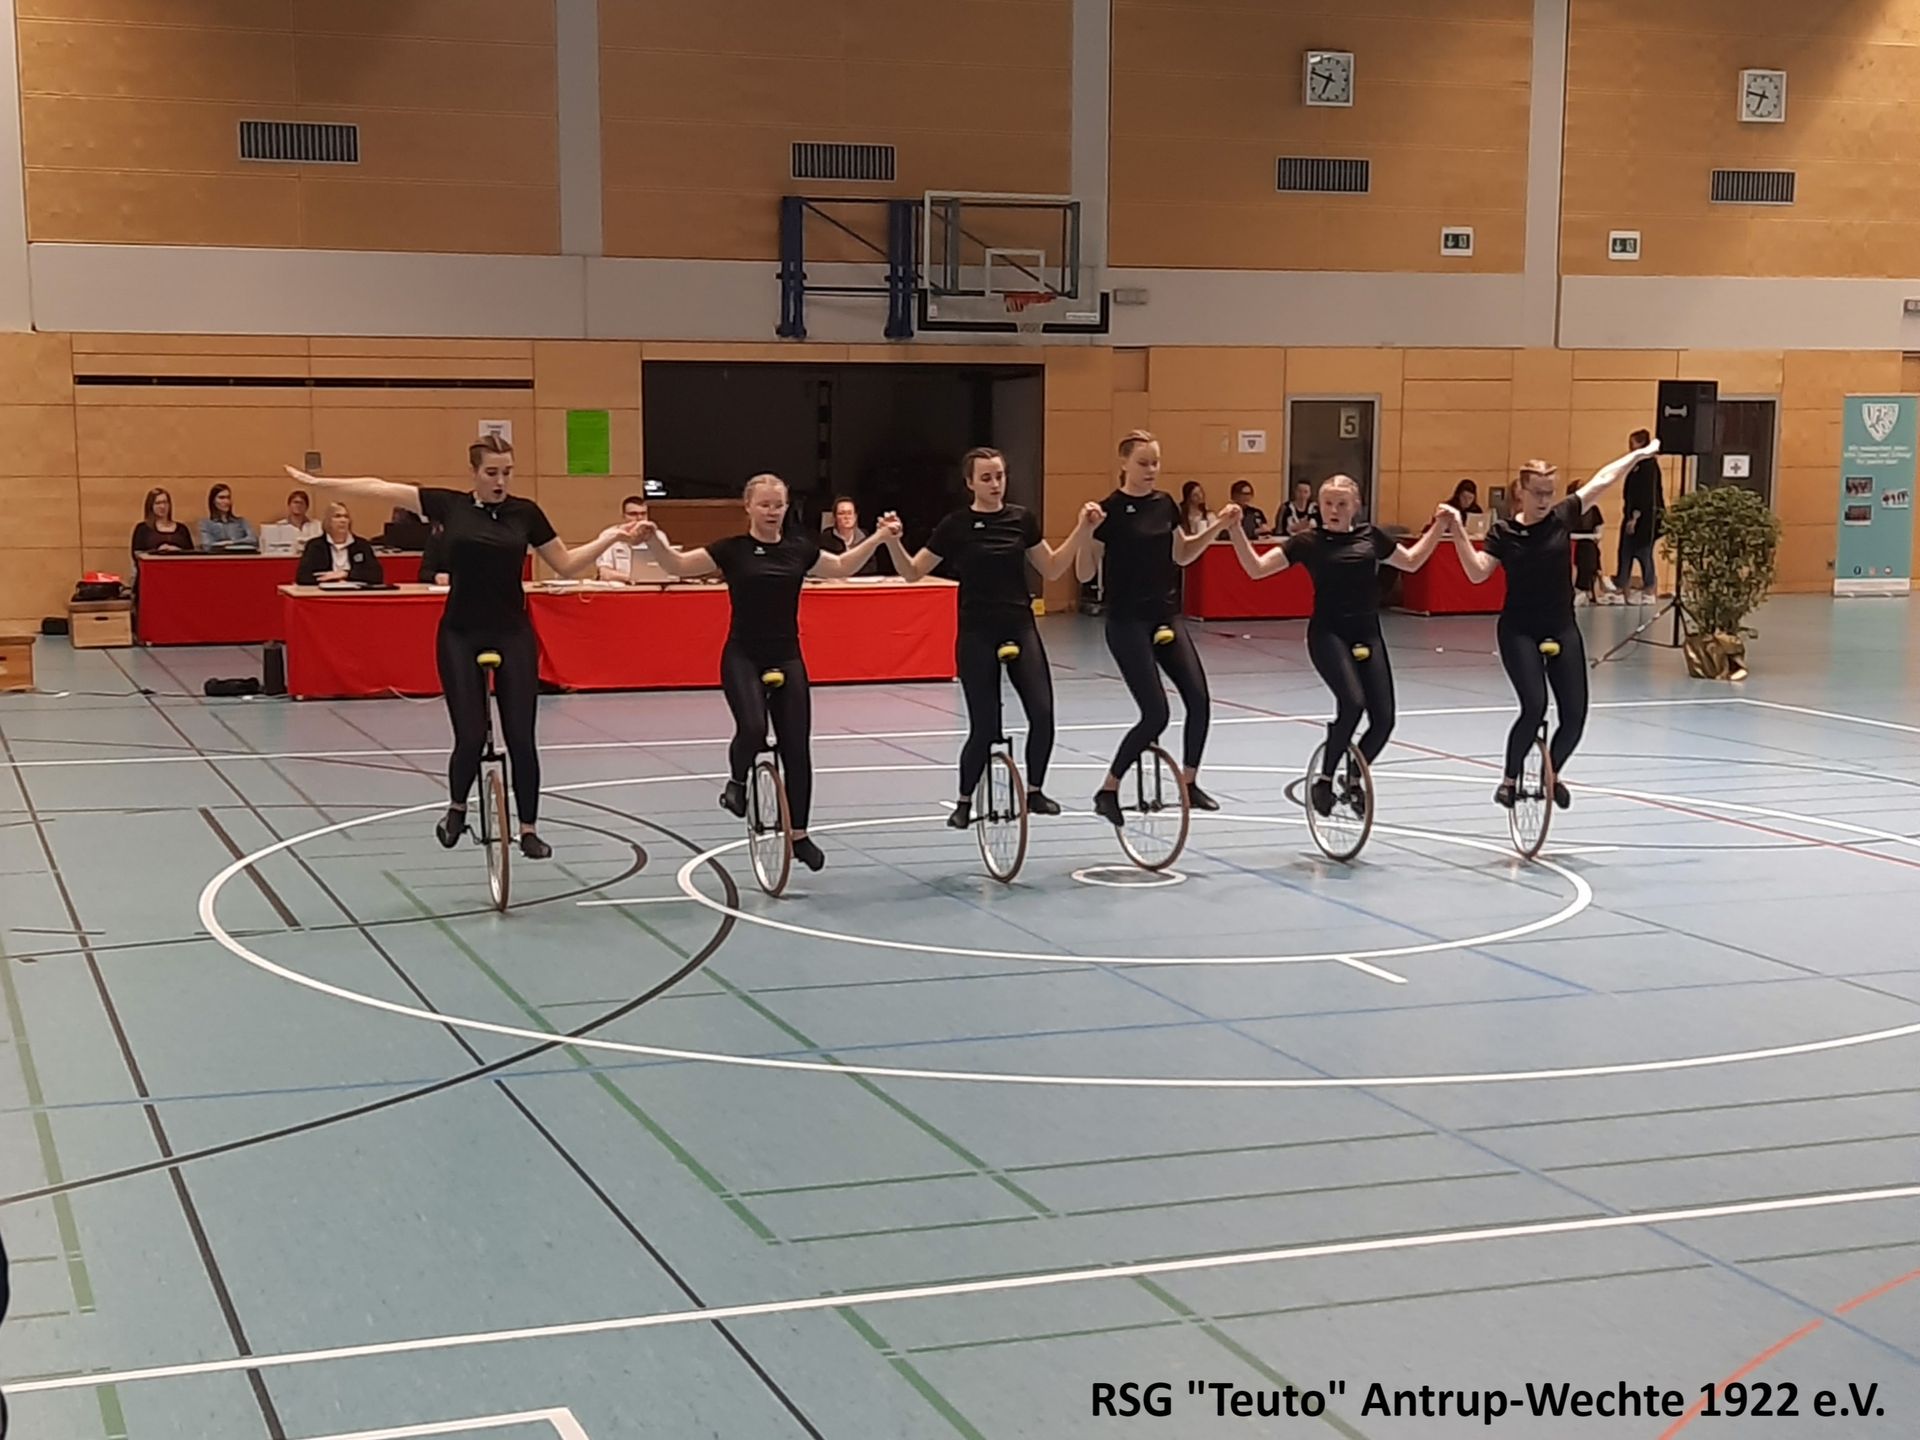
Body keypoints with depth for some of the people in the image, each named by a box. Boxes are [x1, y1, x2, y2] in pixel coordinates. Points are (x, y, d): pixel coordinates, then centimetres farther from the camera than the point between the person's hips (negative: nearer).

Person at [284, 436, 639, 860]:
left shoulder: (525, 512, 1)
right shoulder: (450, 505, -1)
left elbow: (567, 566, 7)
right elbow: (379, 489, 2)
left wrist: (607, 539, -7)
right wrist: (317, 483, 3)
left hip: (513, 636, 1)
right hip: (460, 636, -1)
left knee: (520, 736, -1)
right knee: (471, 737, -6)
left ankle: (529, 829, 11)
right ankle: (456, 808, 23)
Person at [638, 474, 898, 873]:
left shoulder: (799, 548, 5)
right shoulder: (732, 550, -5)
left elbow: (842, 567, 20)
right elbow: (678, 565, -9)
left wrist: (878, 538, 11)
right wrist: (656, 542, -28)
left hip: (787, 659, 4)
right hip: (742, 657, -3)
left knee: (796, 747, 3)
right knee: (753, 729, -26)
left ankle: (799, 833, 16)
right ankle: (737, 782, 7)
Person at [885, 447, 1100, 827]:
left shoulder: (1022, 518, 4)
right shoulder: (956, 525, -5)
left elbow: (1052, 569, 12)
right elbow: (912, 573, 0)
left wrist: (1082, 532, 1)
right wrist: (892, 542, -18)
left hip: (1021, 629, 3)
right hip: (977, 635, -3)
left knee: (1042, 714, -7)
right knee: (985, 727, -3)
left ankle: (1034, 790, 15)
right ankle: (965, 801, 18)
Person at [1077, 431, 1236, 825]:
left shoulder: (1165, 504, 7)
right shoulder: (1111, 510, -11)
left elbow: (1181, 555, 18)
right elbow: (1085, 573, -12)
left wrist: (1216, 528, 7)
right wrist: (1088, 531, -27)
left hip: (1167, 617, 6)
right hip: (1128, 623, -6)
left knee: (1199, 700, -2)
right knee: (1156, 714, -10)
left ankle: (1189, 782, 16)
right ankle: (1108, 790, 5)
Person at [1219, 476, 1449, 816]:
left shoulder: (1371, 536, 10)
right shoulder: (1309, 542, -1)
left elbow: (1411, 561, 25)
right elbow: (1256, 568, -7)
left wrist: (1440, 526, 17)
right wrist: (1235, 530, -19)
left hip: (1368, 635, 4)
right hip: (1328, 634, -4)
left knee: (1383, 719, -4)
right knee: (1352, 703, -27)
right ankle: (1324, 780, -7)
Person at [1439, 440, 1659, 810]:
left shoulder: (1562, 517, 1)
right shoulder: (1503, 532, -4)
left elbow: (1603, 480, 5)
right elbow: (1477, 572, -14)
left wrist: (1640, 454, 9)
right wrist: (1458, 534, -24)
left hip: (1562, 629, 3)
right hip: (1519, 631, -3)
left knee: (1574, 715, -2)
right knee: (1534, 707, -19)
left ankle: (1552, 773, 26)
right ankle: (1509, 779, 2)